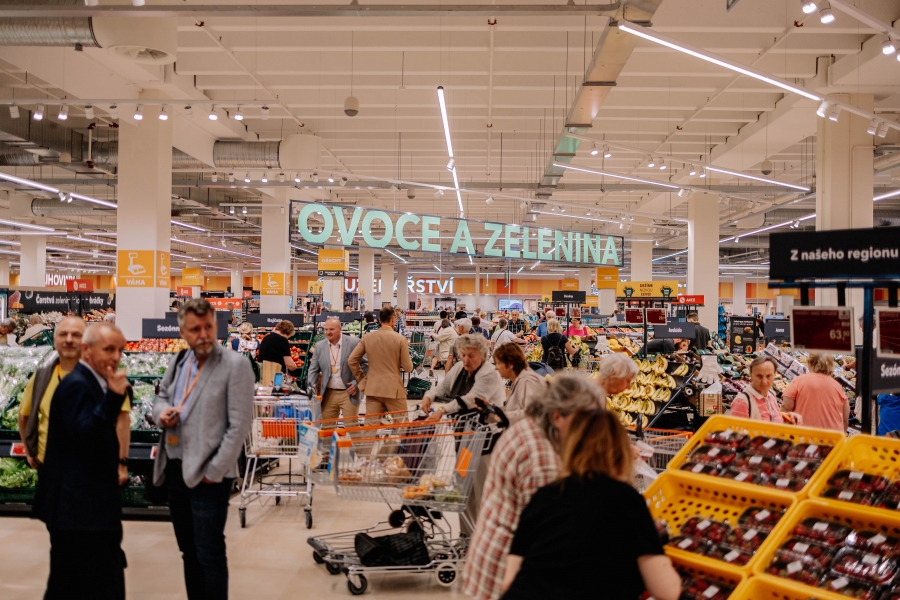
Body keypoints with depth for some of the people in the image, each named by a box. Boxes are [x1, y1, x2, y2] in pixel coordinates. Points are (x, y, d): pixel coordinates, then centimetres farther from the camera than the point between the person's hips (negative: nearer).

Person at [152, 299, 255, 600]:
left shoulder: (235, 365, -12)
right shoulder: (179, 361, 9)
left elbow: (239, 425, -15)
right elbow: (161, 396, 23)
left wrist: (214, 472, -16)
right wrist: (162, 412, -2)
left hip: (207, 474, -7)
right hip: (175, 468, 7)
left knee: (210, 553, 0)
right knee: (189, 550, 18)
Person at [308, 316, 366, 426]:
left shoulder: (354, 343, -6)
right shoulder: (319, 346, 5)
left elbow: (365, 364, -1)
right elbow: (313, 370, 9)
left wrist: (357, 382, -9)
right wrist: (312, 388, -5)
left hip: (349, 393, -4)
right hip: (328, 394, 4)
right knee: (327, 427, 7)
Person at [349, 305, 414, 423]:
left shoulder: (367, 338, 2)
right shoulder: (400, 339, -8)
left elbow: (351, 360, 3)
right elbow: (408, 368, -5)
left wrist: (362, 381, 12)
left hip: (372, 389, 3)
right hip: (394, 389, -3)